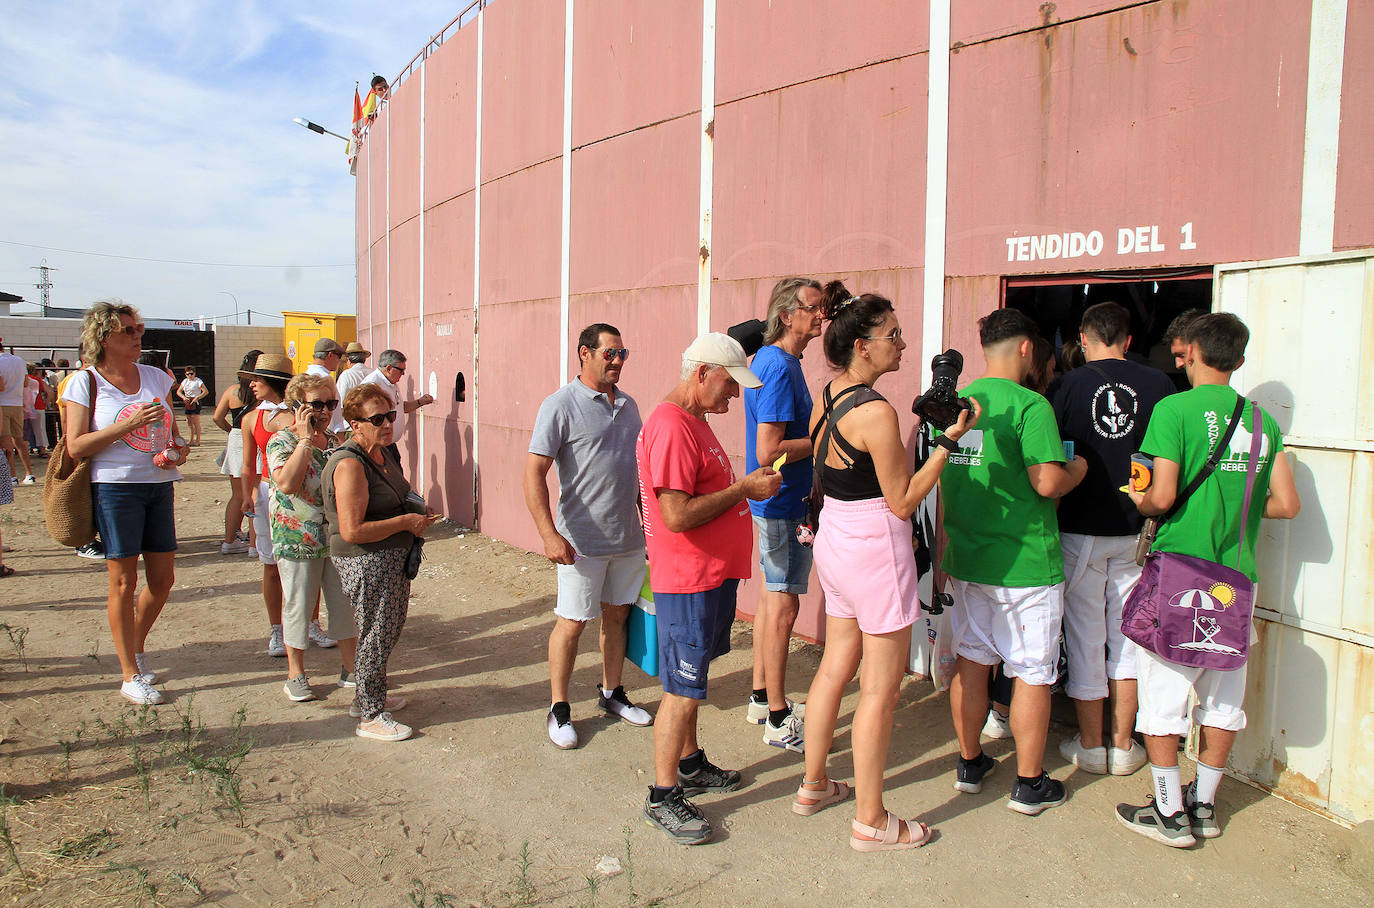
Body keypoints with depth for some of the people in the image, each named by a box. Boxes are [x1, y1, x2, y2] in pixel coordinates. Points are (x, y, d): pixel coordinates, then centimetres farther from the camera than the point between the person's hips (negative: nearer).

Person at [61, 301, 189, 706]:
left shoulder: (156, 377, 10)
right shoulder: (86, 382, -3)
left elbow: (173, 432, 19)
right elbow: (76, 446, -10)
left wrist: (178, 450, -3)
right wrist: (130, 424, -19)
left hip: (159, 486, 5)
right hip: (115, 488, -5)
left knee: (162, 578, 10)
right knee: (124, 582, 1)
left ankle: (136, 649, 34)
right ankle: (130, 675, 12)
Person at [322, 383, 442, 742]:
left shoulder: (384, 453, 9)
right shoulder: (350, 464, -21)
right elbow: (352, 531, -27)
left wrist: (417, 513, 11)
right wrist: (405, 522, -21)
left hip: (394, 559, 10)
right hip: (367, 563, -10)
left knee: (390, 630, 20)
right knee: (375, 636, 1)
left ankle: (368, 697, 38)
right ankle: (370, 717, 15)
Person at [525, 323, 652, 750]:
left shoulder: (628, 405, 10)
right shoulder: (561, 405, -11)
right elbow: (534, 472, -15)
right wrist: (550, 534, -22)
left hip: (628, 537, 6)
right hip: (582, 541, -6)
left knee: (618, 615, 16)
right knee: (572, 622, 2)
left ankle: (611, 694, 32)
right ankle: (559, 709, 17)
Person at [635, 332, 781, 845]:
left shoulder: (693, 421, 13)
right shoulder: (671, 426, -22)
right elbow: (677, 515, -27)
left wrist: (748, 485, 8)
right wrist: (745, 488, -19)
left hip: (713, 574, 10)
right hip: (687, 581, -10)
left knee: (691, 682, 22)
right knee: (682, 691, 0)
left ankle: (689, 765, 37)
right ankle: (662, 798, 13)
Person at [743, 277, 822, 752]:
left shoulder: (771, 360, 12)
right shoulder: (779, 367, -20)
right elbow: (769, 451, -26)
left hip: (773, 502, 10)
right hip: (784, 503, -10)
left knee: (771, 596, 17)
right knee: (783, 605, -3)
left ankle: (762, 696, 30)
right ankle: (779, 720, 8)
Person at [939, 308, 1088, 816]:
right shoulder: (1030, 405, -15)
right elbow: (1049, 483, -22)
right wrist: (1078, 469, 1)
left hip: (965, 562, 6)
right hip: (1025, 564, -6)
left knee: (971, 661, 16)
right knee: (1032, 672, 7)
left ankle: (969, 764, 29)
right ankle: (1030, 784, 17)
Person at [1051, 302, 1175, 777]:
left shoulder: (1071, 384, -8)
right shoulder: (1158, 384, -2)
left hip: (1081, 528, -2)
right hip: (1136, 529, 2)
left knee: (1085, 635, 9)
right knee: (1128, 634, 13)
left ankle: (1090, 746, 19)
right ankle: (1123, 747, 22)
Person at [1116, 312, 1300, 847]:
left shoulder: (1173, 410, -11)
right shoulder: (1263, 421, 5)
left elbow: (1162, 495, -18)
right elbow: (1287, 503, 5)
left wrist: (1139, 503, 3)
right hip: (1236, 578, 6)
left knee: (1163, 696, 5)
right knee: (1223, 697, 15)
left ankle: (1170, 813, 12)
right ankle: (1204, 805, 26)